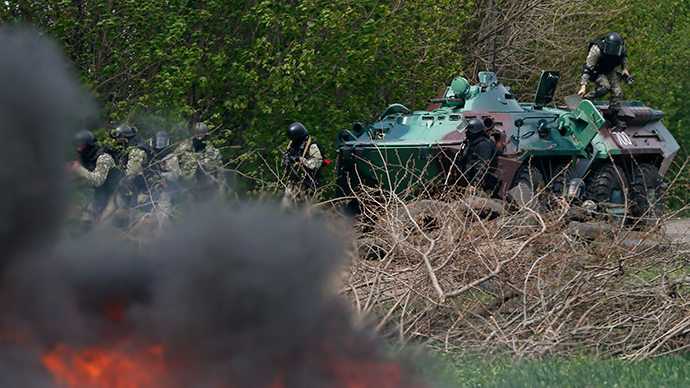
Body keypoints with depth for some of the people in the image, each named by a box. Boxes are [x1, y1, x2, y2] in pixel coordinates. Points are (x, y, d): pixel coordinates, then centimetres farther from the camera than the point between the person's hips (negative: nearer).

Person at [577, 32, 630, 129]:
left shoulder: (621, 44, -17)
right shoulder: (596, 50, -34)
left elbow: (624, 55, 11)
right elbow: (587, 69, -33)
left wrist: (625, 68, 0)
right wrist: (583, 86, -39)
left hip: (610, 71, 6)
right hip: (597, 72, -6)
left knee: (617, 92, -6)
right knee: (605, 87, -33)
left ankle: (614, 119, 3)